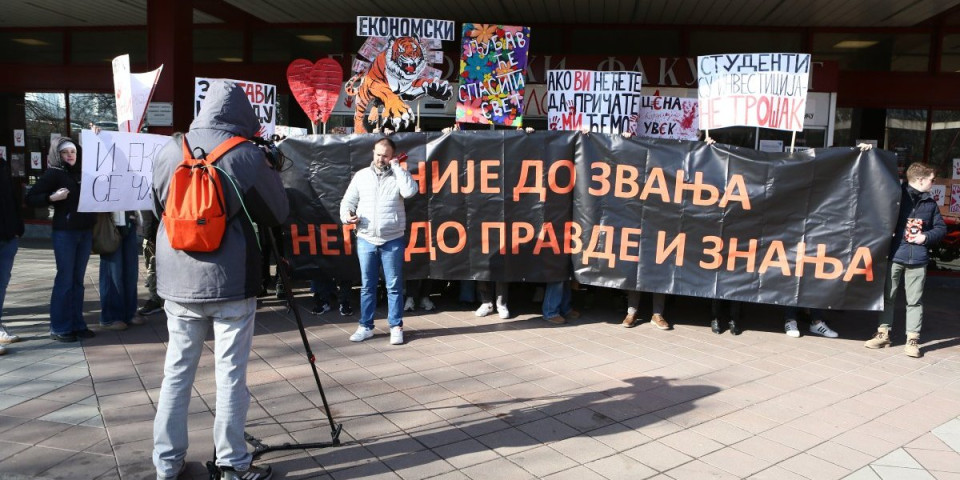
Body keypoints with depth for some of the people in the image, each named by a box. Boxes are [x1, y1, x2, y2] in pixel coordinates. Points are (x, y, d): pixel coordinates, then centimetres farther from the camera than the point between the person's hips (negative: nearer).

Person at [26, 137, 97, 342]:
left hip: (85, 231, 5)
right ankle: (59, 328, 7)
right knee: (64, 280, -1)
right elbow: (30, 198, -4)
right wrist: (52, 197, -22)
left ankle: (77, 323, 17)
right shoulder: (54, 174, -4)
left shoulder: (83, 172, 8)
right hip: (64, 232, -5)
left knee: (78, 280, 10)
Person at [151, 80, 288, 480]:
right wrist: (267, 170, 15)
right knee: (230, 373, 4)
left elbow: (158, 206, 16)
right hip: (229, 281, -4)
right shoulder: (247, 155, -9)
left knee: (177, 371, 13)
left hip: (179, 279, 4)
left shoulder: (170, 150, 3)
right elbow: (278, 212, 1)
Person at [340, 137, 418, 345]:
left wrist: (397, 167, -9)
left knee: (394, 286, 3)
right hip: (365, 240, 2)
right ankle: (365, 326, 19)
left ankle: (396, 327, 12)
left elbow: (410, 191, -16)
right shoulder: (361, 176, 10)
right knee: (367, 286, 10)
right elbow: (348, 200, 12)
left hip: (392, 240, -2)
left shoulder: (398, 175, 4)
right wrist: (347, 215, -10)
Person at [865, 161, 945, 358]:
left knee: (915, 300, 5)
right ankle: (883, 333, 17)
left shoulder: (930, 203, 9)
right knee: (888, 296, 7)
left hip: (918, 259, 3)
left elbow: (941, 228, 13)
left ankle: (912, 339, 11)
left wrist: (927, 237, -3)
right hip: (894, 255, -2)